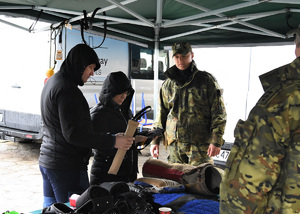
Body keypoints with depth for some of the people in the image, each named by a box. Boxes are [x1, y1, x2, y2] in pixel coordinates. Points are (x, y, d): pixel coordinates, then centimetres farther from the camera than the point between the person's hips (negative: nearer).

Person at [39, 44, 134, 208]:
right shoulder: (67, 89, -19)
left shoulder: (53, 81, 14)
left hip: (47, 161, 10)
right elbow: (73, 134, -24)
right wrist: (112, 141, -22)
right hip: (67, 166, -10)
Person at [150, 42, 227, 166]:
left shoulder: (206, 80, 0)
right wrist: (155, 140, 13)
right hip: (174, 143, 4)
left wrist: (216, 141, -10)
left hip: (200, 143, -4)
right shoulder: (168, 84, 12)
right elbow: (161, 114, 19)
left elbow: (219, 113, -3)